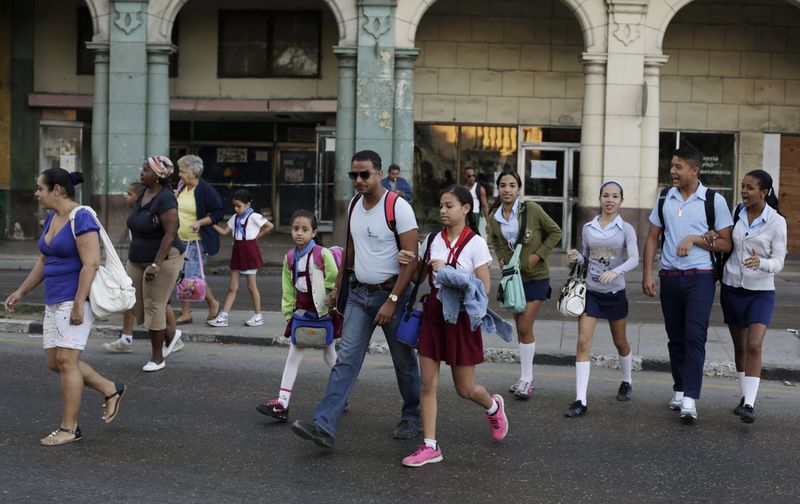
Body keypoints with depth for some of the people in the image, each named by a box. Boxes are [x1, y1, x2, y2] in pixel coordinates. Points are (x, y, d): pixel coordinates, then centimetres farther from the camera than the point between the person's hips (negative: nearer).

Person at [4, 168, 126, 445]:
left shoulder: (81, 218, -15)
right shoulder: (51, 218, 12)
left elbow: (91, 263, -21)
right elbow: (44, 261, 20)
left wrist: (78, 304, -24)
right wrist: (21, 292, 18)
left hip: (76, 299, -9)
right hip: (55, 300, 9)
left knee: (66, 360, -7)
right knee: (55, 362, 9)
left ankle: (69, 428, 2)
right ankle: (111, 390, 22)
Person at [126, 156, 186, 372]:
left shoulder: (165, 199, -19)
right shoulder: (142, 195, 7)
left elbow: (170, 234, -23)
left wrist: (156, 264, -27)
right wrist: (131, 259, 21)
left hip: (162, 259, -9)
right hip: (138, 260, 9)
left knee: (154, 306, -2)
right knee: (137, 305, 9)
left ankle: (157, 357, 13)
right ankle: (170, 334, 30)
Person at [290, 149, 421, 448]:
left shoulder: (398, 207, -14)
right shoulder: (353, 205, 8)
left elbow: (411, 259, -17)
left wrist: (392, 300, -22)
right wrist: (338, 286, 19)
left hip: (391, 292, -5)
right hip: (359, 293, 5)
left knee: (404, 361, 9)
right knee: (346, 359, -4)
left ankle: (411, 418, 29)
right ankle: (324, 426, -11)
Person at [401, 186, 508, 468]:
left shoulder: (475, 243, -8)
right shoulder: (433, 240, 5)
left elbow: (484, 288, -12)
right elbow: (420, 277, 14)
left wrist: (447, 270, -18)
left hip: (461, 315, -4)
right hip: (433, 313, 4)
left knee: (464, 389, 7)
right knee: (428, 384, -2)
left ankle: (493, 406, 40)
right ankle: (430, 447, 4)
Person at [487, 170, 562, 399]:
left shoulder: (532, 209, -14)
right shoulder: (494, 217, -1)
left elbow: (555, 232, -5)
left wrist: (538, 255, -13)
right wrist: (501, 258, 1)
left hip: (536, 277, -5)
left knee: (525, 327, -9)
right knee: (521, 329, 13)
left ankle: (526, 379, 3)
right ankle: (526, 377, 25)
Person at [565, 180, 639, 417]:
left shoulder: (625, 229, -6)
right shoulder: (588, 227, 3)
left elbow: (634, 258, -19)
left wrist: (616, 271, -37)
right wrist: (577, 257, -9)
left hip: (615, 293, -1)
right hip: (591, 291, 1)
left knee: (620, 342, 18)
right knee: (583, 343, -11)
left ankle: (627, 382, 45)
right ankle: (581, 400, -11)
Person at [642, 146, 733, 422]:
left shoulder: (714, 200, -3)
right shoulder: (665, 198, 7)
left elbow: (726, 244, -1)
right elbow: (652, 237, 12)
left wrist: (695, 238, -15)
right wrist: (647, 274, 4)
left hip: (700, 277, -4)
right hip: (670, 276, 4)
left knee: (695, 336, -12)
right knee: (676, 337, 12)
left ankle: (690, 399, -15)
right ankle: (679, 390, 24)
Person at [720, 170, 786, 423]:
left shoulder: (776, 222, -9)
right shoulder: (737, 213, 0)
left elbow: (778, 262, -11)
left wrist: (761, 263, -30)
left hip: (760, 291, -4)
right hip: (732, 288, 4)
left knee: (754, 346, -16)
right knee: (739, 346, 12)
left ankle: (750, 404, -15)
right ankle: (745, 396, 26)